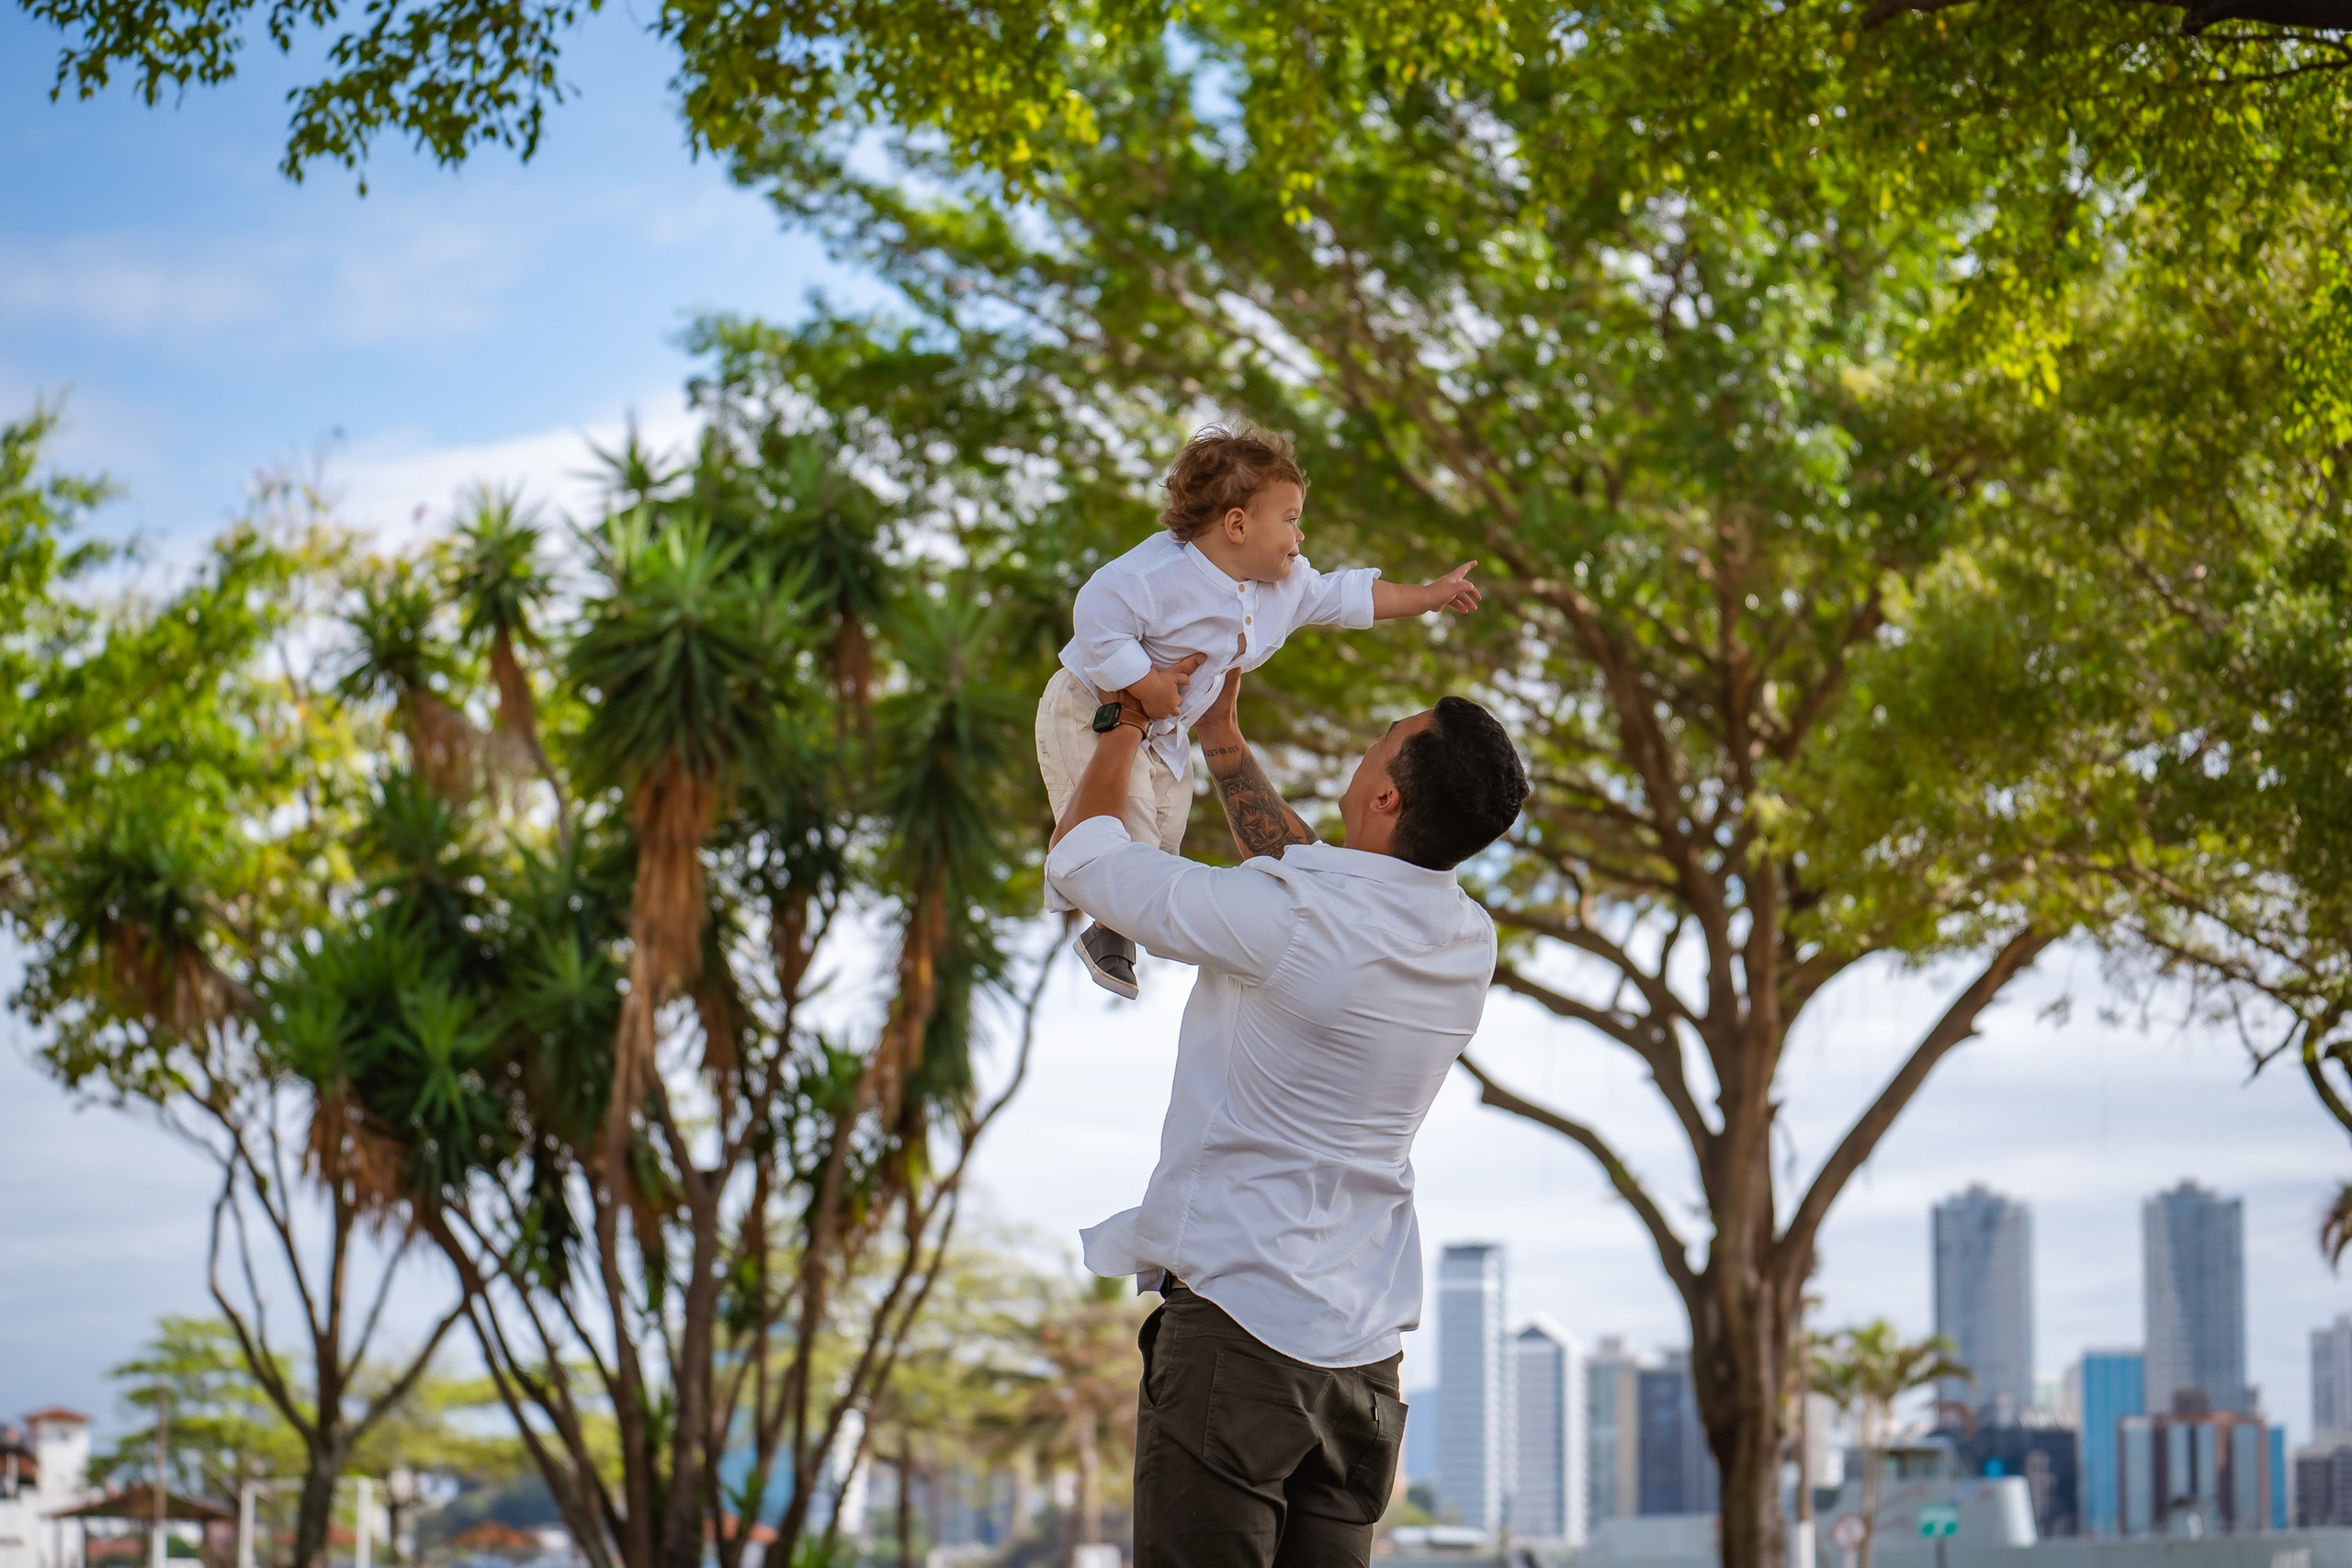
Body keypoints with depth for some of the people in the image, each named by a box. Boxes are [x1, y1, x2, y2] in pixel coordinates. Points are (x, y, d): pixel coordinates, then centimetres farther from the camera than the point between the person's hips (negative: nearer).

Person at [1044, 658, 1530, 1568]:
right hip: (1365, 1348, 7)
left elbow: (1080, 856, -1)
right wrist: (1221, 737, 33)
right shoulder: (1468, 944, 6)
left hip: (1238, 1321, -7)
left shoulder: (1281, 920, -16)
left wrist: (1126, 724, 16)